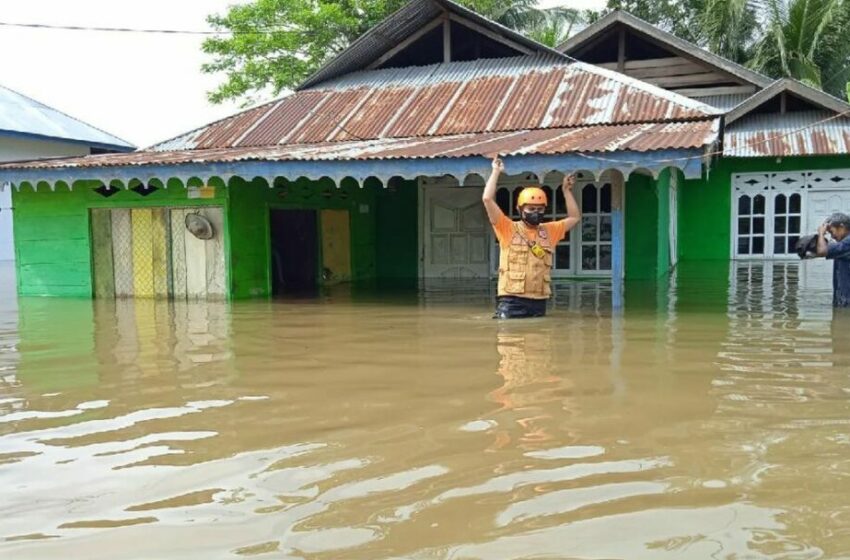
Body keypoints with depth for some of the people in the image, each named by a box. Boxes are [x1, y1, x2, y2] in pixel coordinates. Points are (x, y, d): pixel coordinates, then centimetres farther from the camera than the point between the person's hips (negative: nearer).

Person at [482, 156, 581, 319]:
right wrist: (496, 172, 1)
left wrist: (566, 190, 22)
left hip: (539, 302, 5)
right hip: (512, 302, -4)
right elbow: (487, 199, -7)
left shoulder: (549, 231, 15)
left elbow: (575, 217, 26)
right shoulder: (509, 229, 1)